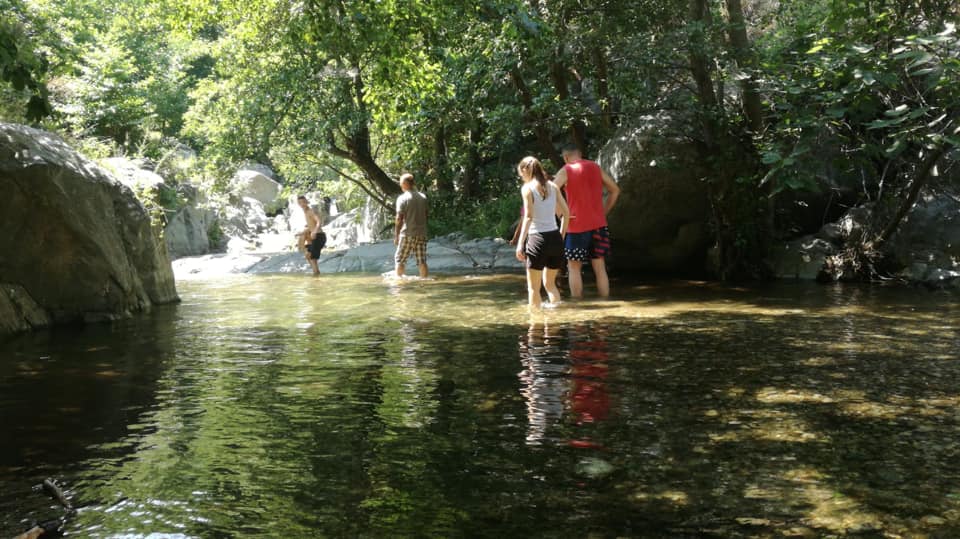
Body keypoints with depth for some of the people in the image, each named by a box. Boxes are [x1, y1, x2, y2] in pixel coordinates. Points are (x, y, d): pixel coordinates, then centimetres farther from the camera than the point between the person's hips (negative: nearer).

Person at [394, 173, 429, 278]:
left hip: (407, 234, -5)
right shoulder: (423, 197, 7)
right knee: (422, 261, 6)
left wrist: (396, 235, -7)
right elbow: (426, 215, 12)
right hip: (422, 234, 5)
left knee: (400, 260, 7)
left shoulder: (402, 198, -9)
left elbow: (399, 219, -12)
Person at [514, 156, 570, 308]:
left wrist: (520, 243, -13)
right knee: (550, 283, 21)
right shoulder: (553, 186, 9)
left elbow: (528, 217, -14)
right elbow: (566, 213, 9)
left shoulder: (527, 188, -5)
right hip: (555, 238, 5)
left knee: (533, 287, 7)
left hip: (537, 238, -5)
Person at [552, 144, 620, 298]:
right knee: (600, 269, 7)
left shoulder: (566, 171, -4)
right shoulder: (596, 168, 9)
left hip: (577, 226, -4)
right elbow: (615, 190, 16)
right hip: (599, 225, 4)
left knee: (574, 268, 5)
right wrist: (604, 211, 16)